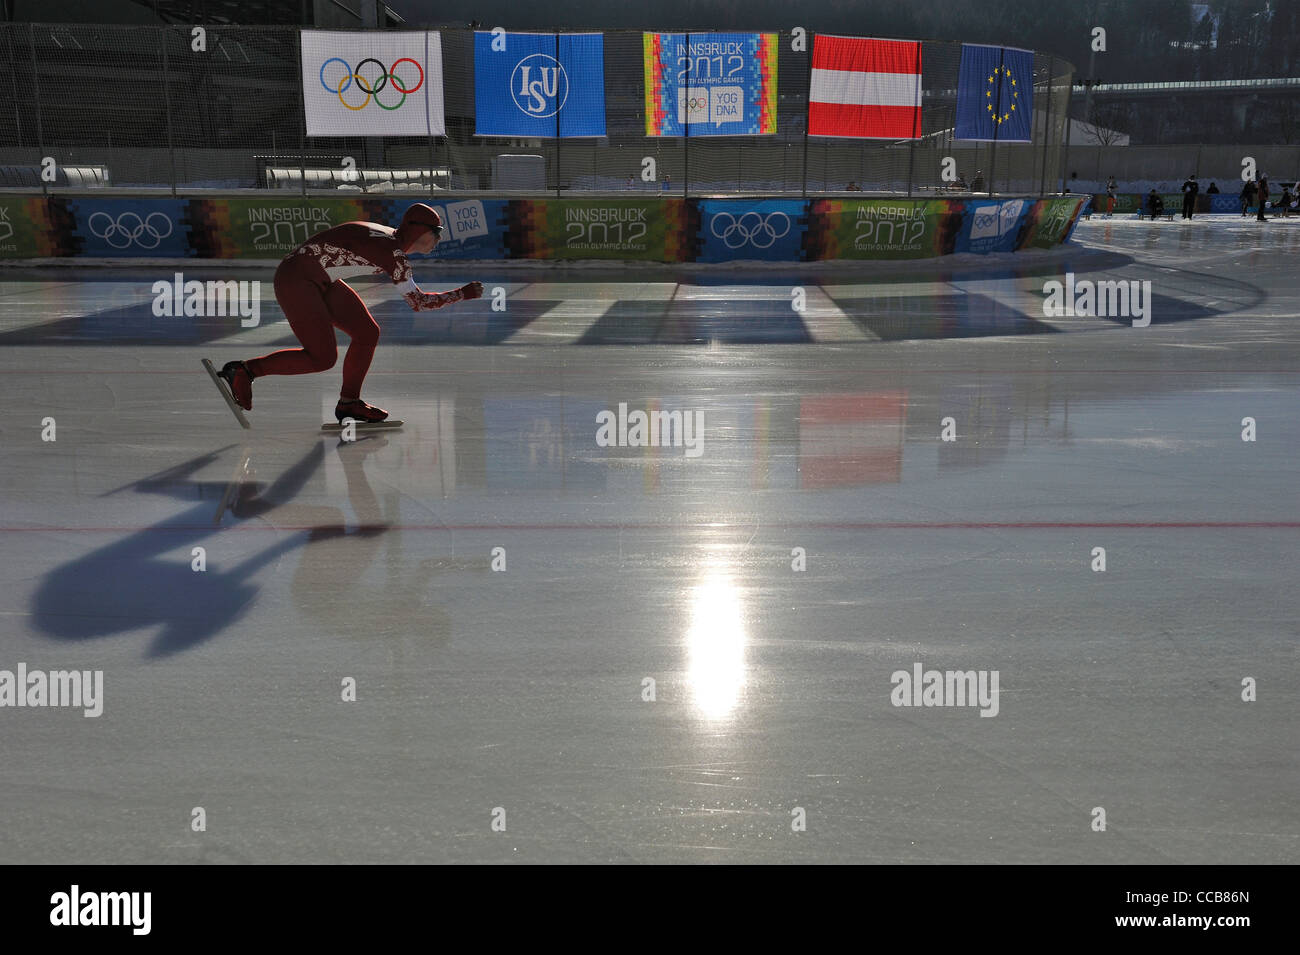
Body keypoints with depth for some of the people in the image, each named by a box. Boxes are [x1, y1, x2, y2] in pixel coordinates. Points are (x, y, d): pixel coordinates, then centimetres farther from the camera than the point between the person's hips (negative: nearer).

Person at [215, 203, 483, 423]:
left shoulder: (393, 241, 6)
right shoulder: (392, 252, -21)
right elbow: (418, 302, -20)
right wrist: (462, 294, -13)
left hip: (321, 282, 10)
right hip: (295, 280, -10)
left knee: (368, 332, 2)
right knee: (322, 358, -12)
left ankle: (348, 402, 13)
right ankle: (245, 370, -2)